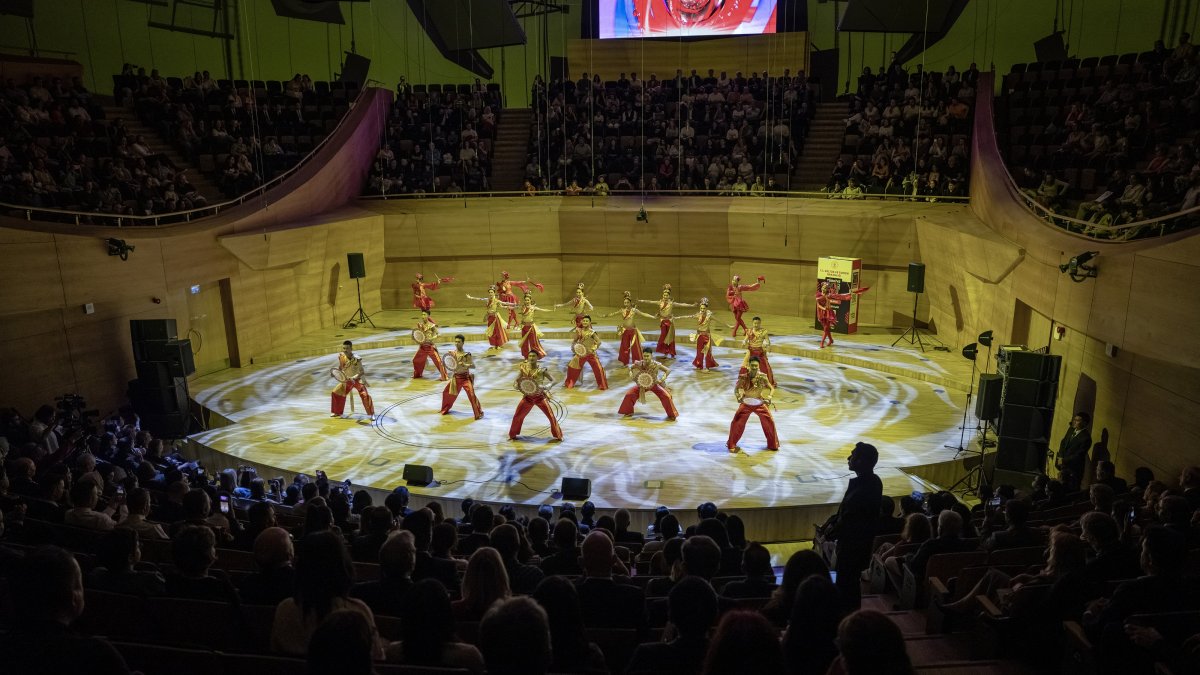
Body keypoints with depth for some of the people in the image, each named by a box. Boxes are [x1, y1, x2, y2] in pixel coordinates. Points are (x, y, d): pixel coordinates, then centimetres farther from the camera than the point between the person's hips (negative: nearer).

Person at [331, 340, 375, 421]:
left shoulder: (357, 359, -26)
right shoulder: (341, 356, -11)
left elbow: (362, 372, -23)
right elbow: (340, 367, 8)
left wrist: (353, 378, -35)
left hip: (358, 379, -5)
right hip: (347, 380, 6)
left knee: (365, 395, -21)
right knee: (335, 393, 6)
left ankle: (371, 414, -6)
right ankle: (337, 412, 27)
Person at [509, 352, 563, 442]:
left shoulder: (541, 370, -13)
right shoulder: (523, 369, -7)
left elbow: (553, 381, -10)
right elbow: (515, 382, -1)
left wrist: (546, 387, -30)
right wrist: (519, 387, -24)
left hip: (540, 397, -2)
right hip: (528, 397, 2)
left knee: (551, 416, -4)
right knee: (517, 416, 4)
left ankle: (558, 436, 12)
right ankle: (512, 435, 25)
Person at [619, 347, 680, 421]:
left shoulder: (656, 365, -28)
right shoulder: (639, 364, -23)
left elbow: (668, 370, -20)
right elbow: (630, 367, -3)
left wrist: (662, 379, -32)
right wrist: (631, 375, -22)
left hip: (654, 385, -2)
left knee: (666, 396, -19)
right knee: (629, 394, -8)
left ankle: (671, 415, 4)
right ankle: (628, 412, 19)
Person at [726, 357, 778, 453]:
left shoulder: (762, 377, -15)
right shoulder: (743, 377, -16)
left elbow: (772, 388, -4)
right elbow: (736, 389, -4)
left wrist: (769, 397, -23)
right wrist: (739, 397, -24)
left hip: (760, 403, 1)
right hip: (746, 403, -1)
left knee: (769, 422, 0)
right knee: (737, 423, -8)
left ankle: (773, 445, 23)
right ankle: (732, 445, 12)